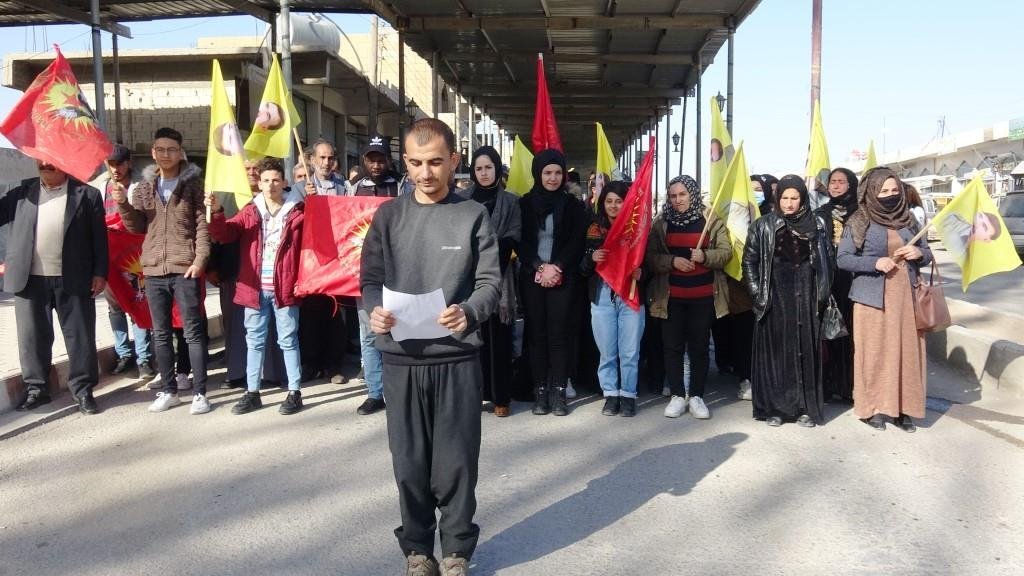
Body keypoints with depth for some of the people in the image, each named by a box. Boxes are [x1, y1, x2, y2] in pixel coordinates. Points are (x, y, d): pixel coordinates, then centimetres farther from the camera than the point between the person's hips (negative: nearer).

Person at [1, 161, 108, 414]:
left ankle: (83, 390, 12)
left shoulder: (87, 194, 3)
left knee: (80, 336, 2)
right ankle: (36, 388, 23)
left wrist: (100, 272, -4)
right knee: (32, 336, 10)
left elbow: (99, 236, 0)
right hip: (30, 280, 3)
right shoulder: (22, 193, 12)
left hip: (72, 280, -3)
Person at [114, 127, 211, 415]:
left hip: (185, 268, -4)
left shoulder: (193, 183, 1)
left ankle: (200, 393, 3)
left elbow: (203, 224, -4)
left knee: (193, 331, -2)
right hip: (154, 269, 5)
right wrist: (123, 205, -5)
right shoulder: (145, 186, 12)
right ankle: (169, 390, 20)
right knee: (160, 333, 10)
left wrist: (200, 258, -15)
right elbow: (137, 226, 12)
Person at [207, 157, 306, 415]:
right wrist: (217, 212, -20)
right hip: (255, 288, 4)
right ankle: (252, 392, 22)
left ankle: (294, 392, 15)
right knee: (254, 341, 12)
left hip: (284, 287, -3)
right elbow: (225, 235, -3)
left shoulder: (298, 211, -3)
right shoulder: (250, 212, 6)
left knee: (288, 341, 6)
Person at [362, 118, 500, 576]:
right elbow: (371, 278, 5)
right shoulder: (388, 215, 7)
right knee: (410, 461, 9)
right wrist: (375, 310, -16)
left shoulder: (473, 216, 2)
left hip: (457, 357, -1)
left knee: (456, 461, 5)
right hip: (401, 357, 2)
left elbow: (489, 281, -3)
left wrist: (469, 313, -24)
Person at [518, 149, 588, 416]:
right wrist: (540, 267, -11)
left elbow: (577, 243, 0)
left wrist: (556, 268, -13)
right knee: (536, 334, 2)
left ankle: (558, 392, 2)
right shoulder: (524, 204, 6)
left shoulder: (573, 206, 5)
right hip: (532, 278, 1)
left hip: (562, 278, -1)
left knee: (559, 334, -3)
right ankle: (540, 391, 6)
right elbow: (520, 242, 2)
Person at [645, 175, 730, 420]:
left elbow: (725, 251, -2)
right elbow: (650, 256, 0)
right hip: (671, 296, 1)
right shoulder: (661, 223, 4)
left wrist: (705, 256, -21)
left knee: (699, 346, 6)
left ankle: (696, 396, 16)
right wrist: (673, 261, -17)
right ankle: (677, 395, 14)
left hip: (703, 296, -1)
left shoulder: (711, 221, 1)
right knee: (672, 346, 4)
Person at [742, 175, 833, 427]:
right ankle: (774, 407, 10)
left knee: (806, 351, 4)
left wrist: (822, 294, 0)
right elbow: (749, 260, 2)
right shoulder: (764, 226, 1)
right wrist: (758, 293, -4)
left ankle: (806, 407, 13)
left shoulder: (817, 224, 5)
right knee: (775, 350, 2)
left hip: (806, 298, 1)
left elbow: (827, 261, 7)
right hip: (775, 298, -1)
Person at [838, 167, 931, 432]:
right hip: (873, 297, -4)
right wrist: (875, 263, -19)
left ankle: (903, 408, 13)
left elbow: (927, 254, 16)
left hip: (906, 297, 4)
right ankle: (872, 407, 11)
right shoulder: (859, 223, -2)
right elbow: (843, 259, -6)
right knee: (874, 352, 1)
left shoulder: (909, 220, 9)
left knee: (907, 351, 3)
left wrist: (919, 254, -7)